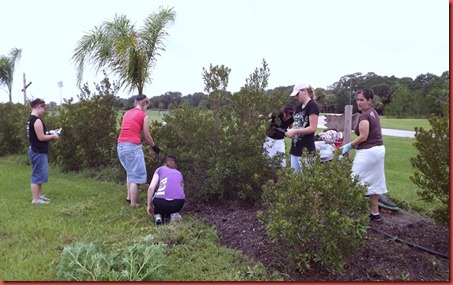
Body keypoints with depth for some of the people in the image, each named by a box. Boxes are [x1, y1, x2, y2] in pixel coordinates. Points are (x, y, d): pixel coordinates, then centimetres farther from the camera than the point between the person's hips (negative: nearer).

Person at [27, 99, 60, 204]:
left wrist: (50, 135, 10)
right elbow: (41, 137, -22)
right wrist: (53, 136, -8)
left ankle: (39, 195, 27)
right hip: (38, 152, -11)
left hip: (36, 151, 11)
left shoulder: (31, 119, 13)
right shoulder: (37, 120, -19)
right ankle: (35, 199, 4)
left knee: (39, 174, 18)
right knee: (37, 175, -3)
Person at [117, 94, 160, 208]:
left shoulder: (127, 113, 17)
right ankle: (133, 203, 8)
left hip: (120, 146, 7)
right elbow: (147, 137, 2)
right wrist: (154, 147, 18)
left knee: (130, 172, 25)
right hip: (132, 146, -7)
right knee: (136, 175, 4)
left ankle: (129, 197, 28)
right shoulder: (144, 116, -1)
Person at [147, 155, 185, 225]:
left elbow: (151, 188, 8)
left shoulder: (160, 169, 22)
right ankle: (174, 213, 10)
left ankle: (159, 215, 13)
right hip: (178, 203, 2)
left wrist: (149, 205, 19)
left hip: (162, 202, -2)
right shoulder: (179, 173, 30)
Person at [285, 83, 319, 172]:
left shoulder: (312, 106, -10)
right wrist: (291, 131, -1)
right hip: (295, 148, 8)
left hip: (306, 149, -8)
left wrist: (294, 131, -15)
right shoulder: (298, 107, 15)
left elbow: (313, 128, -16)